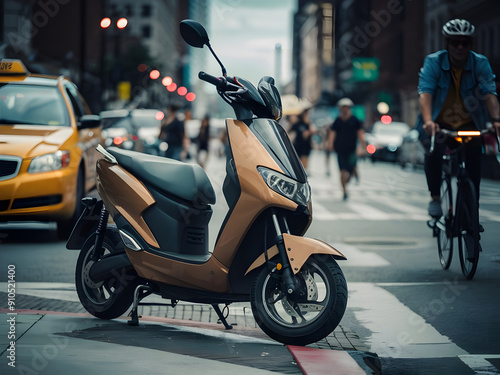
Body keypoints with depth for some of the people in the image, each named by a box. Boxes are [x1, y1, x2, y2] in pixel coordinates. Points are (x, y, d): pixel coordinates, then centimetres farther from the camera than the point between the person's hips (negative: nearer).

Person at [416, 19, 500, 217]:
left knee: (474, 155, -15)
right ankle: (435, 197, -9)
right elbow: (425, 92, -26)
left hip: (469, 124, 2)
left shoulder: (480, 63, -11)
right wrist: (428, 121, -43)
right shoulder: (433, 62, -14)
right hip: (440, 122, -2)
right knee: (433, 150, -28)